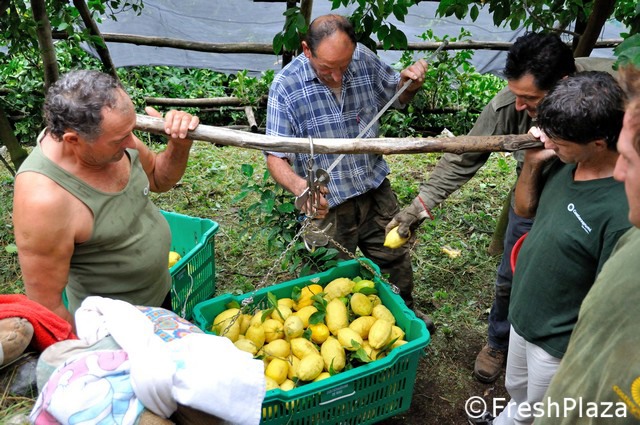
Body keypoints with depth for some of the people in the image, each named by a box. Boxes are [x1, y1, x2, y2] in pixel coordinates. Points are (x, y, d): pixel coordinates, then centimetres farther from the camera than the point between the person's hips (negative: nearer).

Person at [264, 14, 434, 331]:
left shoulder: (365, 59, -8)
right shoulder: (286, 86, -19)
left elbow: (395, 95, 12)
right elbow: (275, 157, -21)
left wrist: (410, 81, -11)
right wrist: (300, 186, -41)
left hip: (376, 189, 4)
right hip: (326, 202, -3)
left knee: (395, 259, 22)